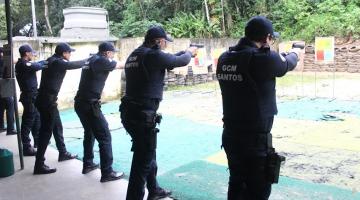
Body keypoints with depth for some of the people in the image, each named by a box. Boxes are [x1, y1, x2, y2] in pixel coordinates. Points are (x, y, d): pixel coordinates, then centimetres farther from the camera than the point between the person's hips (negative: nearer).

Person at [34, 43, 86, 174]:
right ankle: (39, 165, -4)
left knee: (57, 126, 21)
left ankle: (63, 153, 36)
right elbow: (75, 65, -15)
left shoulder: (52, 60, 12)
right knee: (46, 131, -7)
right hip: (47, 101, -10)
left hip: (47, 100, 10)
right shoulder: (57, 62, -16)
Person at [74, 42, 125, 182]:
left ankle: (88, 164, 33)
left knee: (89, 133, 24)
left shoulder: (90, 59, 15)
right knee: (105, 137, -4)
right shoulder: (102, 61, -9)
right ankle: (107, 173, -2)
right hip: (90, 105, -9)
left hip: (80, 103, 9)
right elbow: (121, 65, 2)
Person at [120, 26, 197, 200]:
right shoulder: (153, 55, -13)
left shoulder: (134, 55, 13)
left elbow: (167, 60, 26)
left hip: (129, 113, 10)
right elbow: (181, 61, -2)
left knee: (148, 154, 24)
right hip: (142, 115, -10)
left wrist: (182, 52, 27)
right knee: (142, 161, 1)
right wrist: (190, 52, 19)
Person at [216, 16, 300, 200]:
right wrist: (295, 53, 25)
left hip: (230, 136, 7)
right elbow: (287, 64, 3)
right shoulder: (265, 59, -18)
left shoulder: (224, 59, 0)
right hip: (255, 140, -7)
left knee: (237, 184, 22)